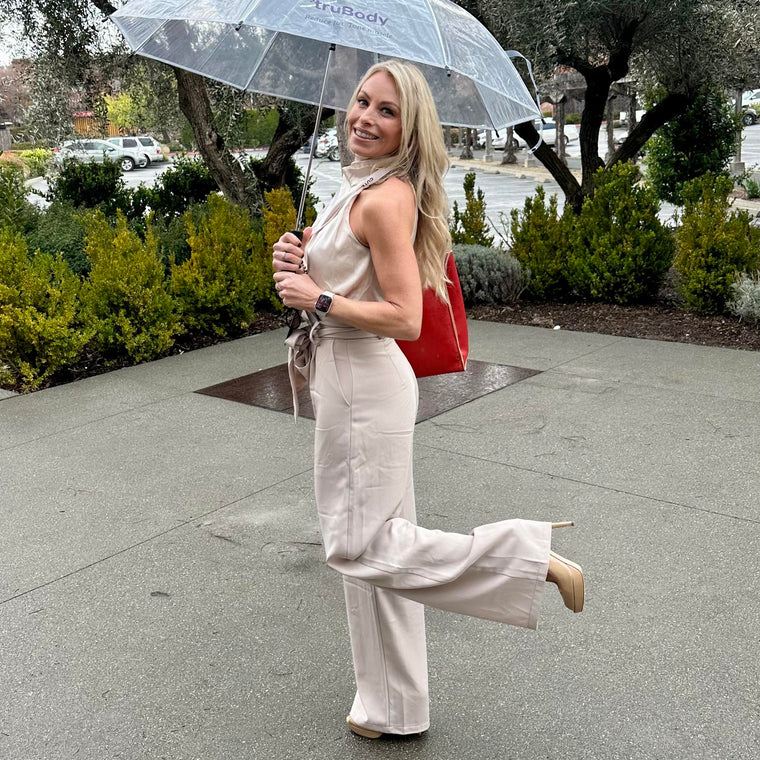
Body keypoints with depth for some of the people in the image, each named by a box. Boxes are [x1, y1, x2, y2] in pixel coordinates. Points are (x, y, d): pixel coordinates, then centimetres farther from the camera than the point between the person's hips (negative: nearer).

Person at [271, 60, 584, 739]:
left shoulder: (385, 199, -18)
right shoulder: (360, 188, 11)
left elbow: (406, 319, -23)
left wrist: (319, 299, -16)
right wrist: (299, 261, 1)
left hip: (365, 384, -10)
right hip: (342, 380, 10)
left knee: (360, 546, -2)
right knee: (363, 542, 16)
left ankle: (530, 556, 3)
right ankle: (393, 707, 32)